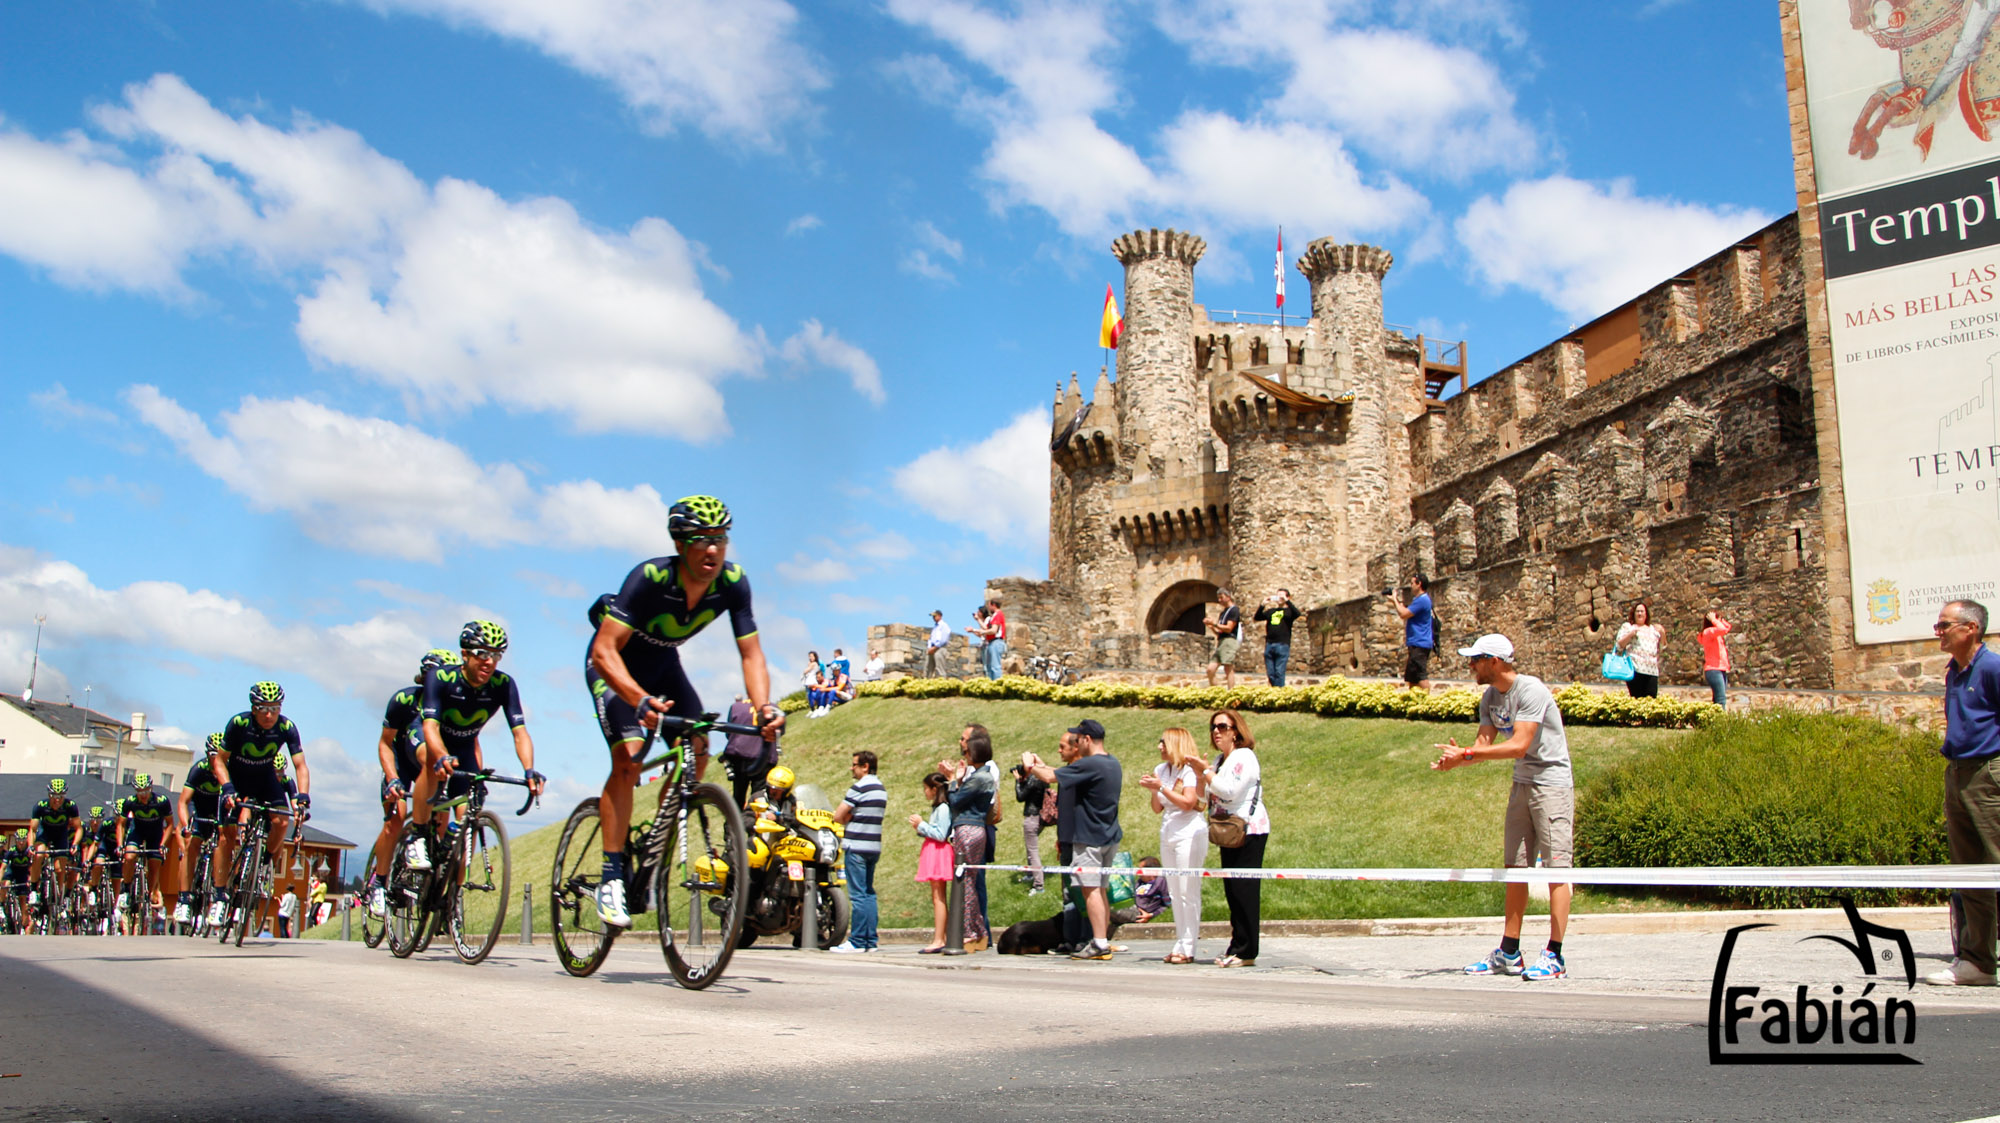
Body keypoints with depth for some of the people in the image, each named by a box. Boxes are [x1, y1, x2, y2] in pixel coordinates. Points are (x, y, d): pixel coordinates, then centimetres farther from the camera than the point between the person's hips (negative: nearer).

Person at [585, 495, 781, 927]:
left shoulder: (733, 583, -22)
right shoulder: (649, 578, -35)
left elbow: (751, 653, -19)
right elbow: (604, 651, -39)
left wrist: (763, 705, -38)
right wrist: (641, 700, -54)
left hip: (663, 662, 5)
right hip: (615, 664, -5)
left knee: (698, 751, -10)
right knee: (628, 758, -22)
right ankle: (612, 878, -17)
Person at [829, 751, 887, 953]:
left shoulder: (859, 788, -12)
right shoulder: (882, 789, 14)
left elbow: (838, 817, -12)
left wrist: (847, 816, 8)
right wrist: (852, 816, 5)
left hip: (857, 847, -8)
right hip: (874, 847, 8)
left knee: (857, 894, -6)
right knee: (869, 893, 10)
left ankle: (857, 941, -5)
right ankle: (870, 941, 10)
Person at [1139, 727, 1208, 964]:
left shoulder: (1192, 769, -7)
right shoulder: (1162, 769, 15)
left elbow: (1188, 803, -16)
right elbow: (1158, 808, 15)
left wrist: (1161, 787, -16)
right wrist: (1153, 791, -3)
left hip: (1189, 835, -8)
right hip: (1167, 835, 8)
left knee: (1188, 892, -8)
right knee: (1175, 893, 7)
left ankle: (1188, 948, -7)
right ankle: (1180, 943, 11)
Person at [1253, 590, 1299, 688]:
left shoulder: (1289, 611, 8)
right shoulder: (1271, 611, 21)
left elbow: (1297, 614, -14)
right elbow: (1256, 618, 11)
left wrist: (1287, 601, -13)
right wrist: (1263, 604, 1)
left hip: (1282, 645, -5)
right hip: (1269, 644, 5)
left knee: (1279, 673, -8)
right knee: (1270, 674, 3)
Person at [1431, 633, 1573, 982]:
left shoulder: (1530, 690, -19)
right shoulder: (1490, 698, 7)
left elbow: (1519, 745, -26)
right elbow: (1485, 742, 0)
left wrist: (1467, 754, -28)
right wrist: (1458, 758, -20)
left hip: (1551, 784, -8)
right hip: (1521, 784, 8)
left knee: (1556, 869, -7)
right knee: (1516, 868, 7)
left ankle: (1555, 956, -5)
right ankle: (1509, 954, 11)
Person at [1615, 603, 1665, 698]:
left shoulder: (1653, 629, 23)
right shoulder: (1627, 626, 13)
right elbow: (1619, 646, 4)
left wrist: (1662, 633, 8)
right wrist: (1630, 634, -9)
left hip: (1652, 671, 3)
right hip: (1636, 669, -3)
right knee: (1637, 699, -11)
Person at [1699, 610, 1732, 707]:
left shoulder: (1714, 632, 20)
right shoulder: (1708, 632, -9)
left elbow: (1727, 627, 31)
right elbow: (1723, 629, -26)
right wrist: (1713, 620, -12)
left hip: (1721, 670, 10)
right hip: (1714, 670, -10)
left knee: (1717, 700, 7)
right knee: (1721, 700, -20)